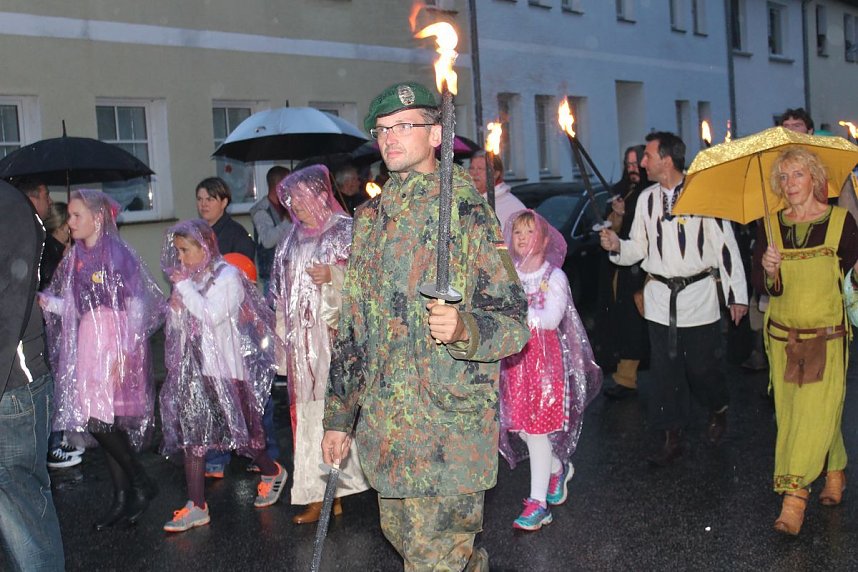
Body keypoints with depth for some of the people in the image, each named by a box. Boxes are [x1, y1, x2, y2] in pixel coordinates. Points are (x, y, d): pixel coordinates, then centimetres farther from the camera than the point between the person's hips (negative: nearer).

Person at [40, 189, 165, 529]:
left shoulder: (118, 253, -10)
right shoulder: (75, 256, 11)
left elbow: (138, 306, -12)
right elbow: (70, 306, 14)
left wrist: (124, 352, -17)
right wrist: (43, 300, -4)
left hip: (116, 342, -7)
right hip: (87, 341, 7)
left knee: (102, 420, -11)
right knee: (97, 423, 8)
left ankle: (141, 485, 8)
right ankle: (122, 498, 18)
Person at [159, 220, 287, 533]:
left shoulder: (227, 275, -9)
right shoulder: (191, 278, 9)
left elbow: (213, 315, -22)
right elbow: (179, 325, 16)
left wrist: (184, 287, -15)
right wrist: (176, 306, -5)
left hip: (224, 367, -6)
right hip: (193, 368, 6)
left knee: (239, 429, 5)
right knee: (191, 435, 3)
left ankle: (272, 471, 32)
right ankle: (197, 506, 8)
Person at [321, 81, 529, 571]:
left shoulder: (468, 213, -8)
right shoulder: (371, 218, 10)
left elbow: (514, 322, -10)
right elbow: (352, 327, 14)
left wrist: (464, 328, -31)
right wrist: (339, 417, 14)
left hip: (451, 425, -6)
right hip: (384, 426, 6)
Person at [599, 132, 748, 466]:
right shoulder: (647, 199, 8)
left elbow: (726, 246, -5)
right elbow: (638, 248, 15)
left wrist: (737, 294, -4)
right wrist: (617, 247, -8)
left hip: (699, 296, -4)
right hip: (660, 299, 4)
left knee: (701, 365, 4)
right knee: (665, 370, 5)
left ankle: (718, 410, 36)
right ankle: (672, 439, 16)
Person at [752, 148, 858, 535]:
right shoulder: (771, 226, 2)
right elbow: (763, 286, -3)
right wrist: (769, 271, -19)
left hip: (826, 335, -3)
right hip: (782, 336, 3)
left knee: (816, 411, -9)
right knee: (790, 412, 8)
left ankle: (795, 495, -6)